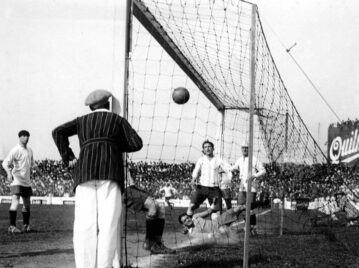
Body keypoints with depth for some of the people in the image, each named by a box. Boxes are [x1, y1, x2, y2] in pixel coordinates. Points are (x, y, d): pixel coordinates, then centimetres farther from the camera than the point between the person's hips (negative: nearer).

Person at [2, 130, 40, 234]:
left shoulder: (29, 150, 12)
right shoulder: (15, 150, -11)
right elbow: (5, 163, -20)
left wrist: (38, 170, 17)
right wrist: (9, 173, -35)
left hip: (26, 182, 8)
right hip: (16, 181, -8)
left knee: (27, 204, 13)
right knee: (15, 202, -18)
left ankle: (26, 226, 24)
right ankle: (12, 226, -20)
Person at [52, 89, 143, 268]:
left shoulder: (82, 121, 27)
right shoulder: (118, 119, 21)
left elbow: (58, 132, 13)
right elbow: (136, 144, 12)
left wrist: (68, 158, 12)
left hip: (84, 170, 2)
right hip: (109, 170, -2)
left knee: (84, 224, -7)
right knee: (108, 223, -9)